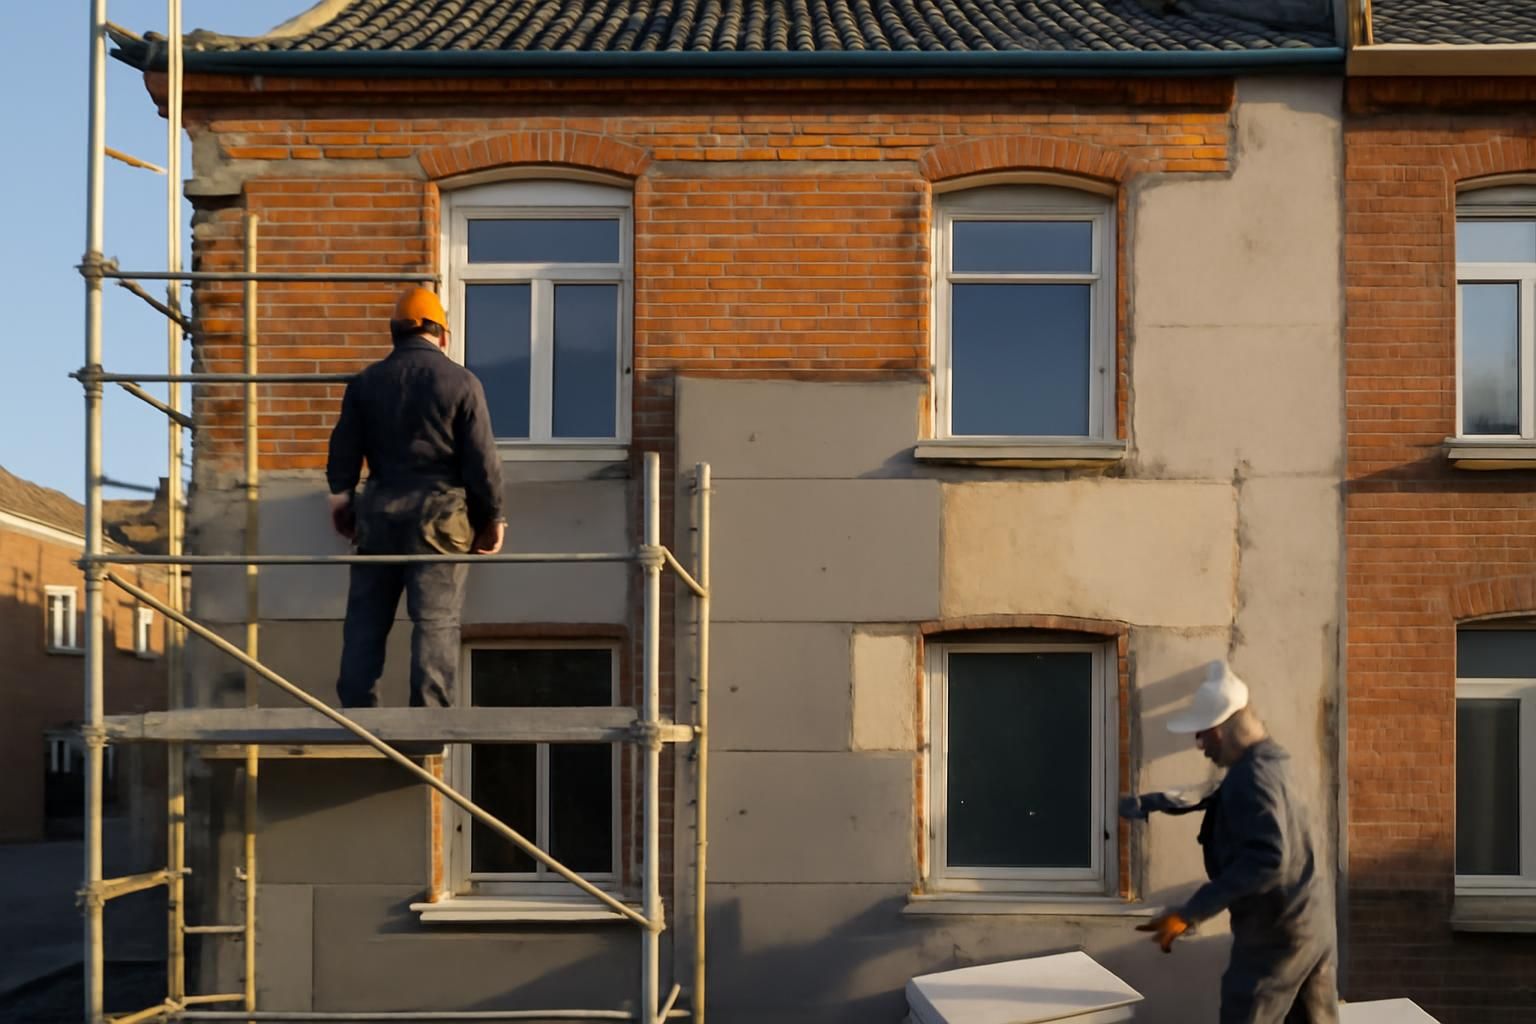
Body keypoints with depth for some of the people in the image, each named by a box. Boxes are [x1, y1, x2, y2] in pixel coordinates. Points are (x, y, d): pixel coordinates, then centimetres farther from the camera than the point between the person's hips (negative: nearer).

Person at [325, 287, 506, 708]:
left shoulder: (366, 382, 6)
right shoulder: (462, 382, -3)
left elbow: (343, 450, 7)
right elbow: (483, 458, -5)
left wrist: (341, 498, 22)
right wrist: (493, 516, 5)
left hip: (379, 511, 3)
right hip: (440, 514, -3)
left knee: (366, 616, 11)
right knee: (436, 621, -1)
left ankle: (355, 706, 12)